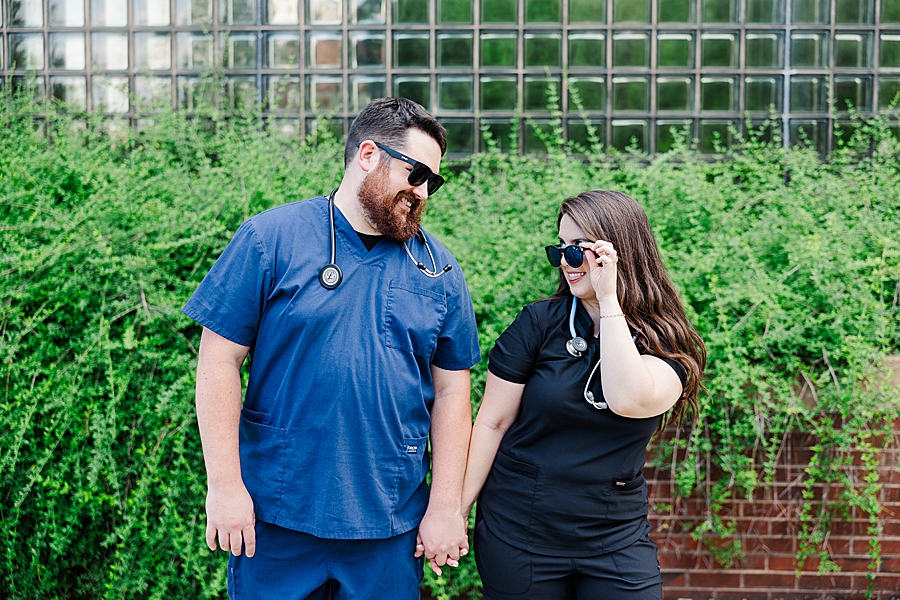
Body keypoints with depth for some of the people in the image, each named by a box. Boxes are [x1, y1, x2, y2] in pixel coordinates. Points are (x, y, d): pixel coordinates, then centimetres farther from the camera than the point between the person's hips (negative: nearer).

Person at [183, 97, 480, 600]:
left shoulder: (441, 272, 5)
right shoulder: (270, 238, -6)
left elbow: (451, 392, 6)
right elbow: (220, 360, -7)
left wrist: (445, 508, 3)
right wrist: (225, 485, -10)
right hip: (277, 520, -2)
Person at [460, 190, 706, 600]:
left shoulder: (667, 343, -4)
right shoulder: (538, 323, -5)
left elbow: (628, 401, -26)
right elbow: (493, 422, -3)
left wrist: (608, 300, -22)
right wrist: (455, 511, -4)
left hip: (616, 541, 1)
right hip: (517, 534, 0)